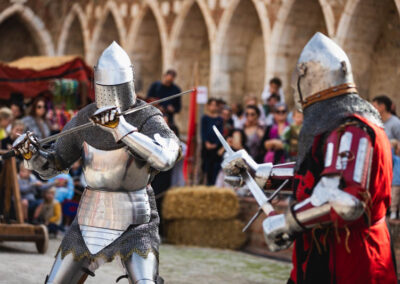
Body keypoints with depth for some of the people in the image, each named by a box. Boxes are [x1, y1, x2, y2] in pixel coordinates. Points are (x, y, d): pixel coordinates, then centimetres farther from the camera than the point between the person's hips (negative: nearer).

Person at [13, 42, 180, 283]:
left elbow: (164, 158, -37)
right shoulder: (85, 118, 1)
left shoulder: (148, 119, -15)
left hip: (134, 225, -5)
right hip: (91, 222, 5)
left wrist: (120, 127, -44)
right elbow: (51, 166, 9)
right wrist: (30, 153, -15)